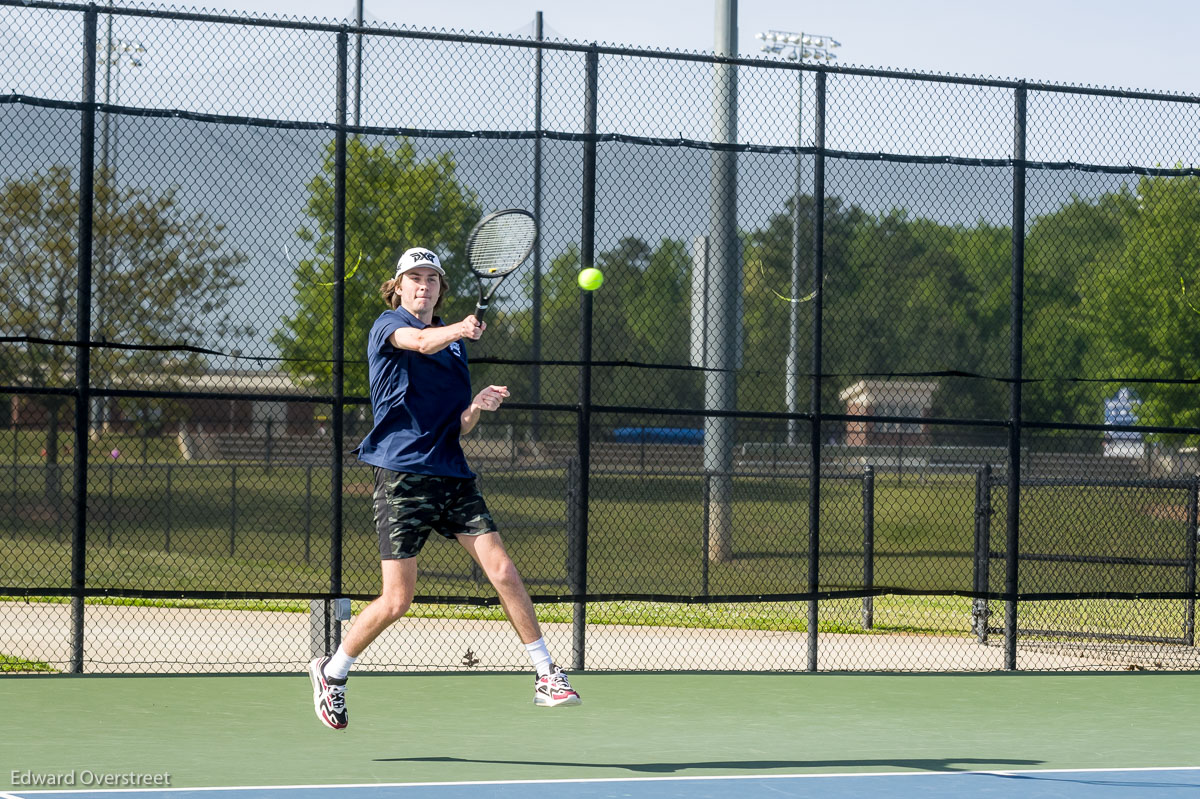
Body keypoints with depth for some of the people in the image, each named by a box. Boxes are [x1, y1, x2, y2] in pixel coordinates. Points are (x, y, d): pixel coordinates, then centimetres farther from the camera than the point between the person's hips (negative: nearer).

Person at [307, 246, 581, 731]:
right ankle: (332, 672, 16)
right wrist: (460, 329, -46)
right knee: (397, 600, -6)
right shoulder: (389, 324, 0)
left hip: (451, 474, 5)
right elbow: (420, 341, -26)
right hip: (401, 473, -5)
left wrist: (478, 406, -4)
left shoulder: (454, 343, 17)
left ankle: (546, 676, 1)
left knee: (503, 572, -6)